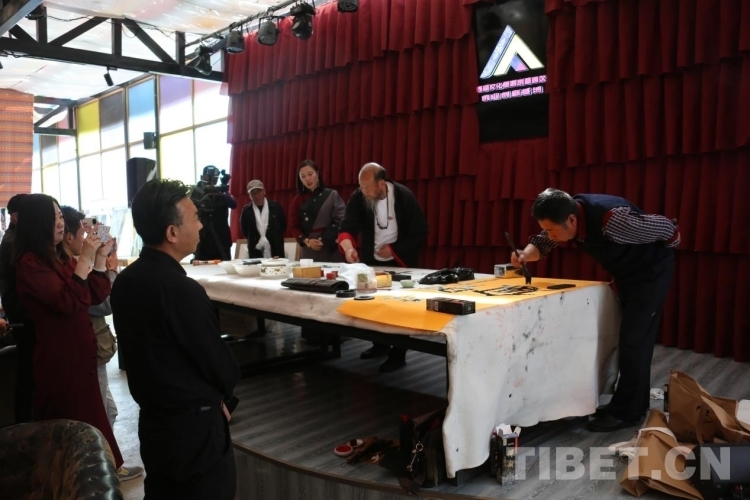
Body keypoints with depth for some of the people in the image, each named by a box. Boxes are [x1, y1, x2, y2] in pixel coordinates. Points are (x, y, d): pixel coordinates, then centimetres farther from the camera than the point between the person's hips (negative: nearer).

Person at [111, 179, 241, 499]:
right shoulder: (182, 290, -27)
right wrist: (220, 394, 6)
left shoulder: (125, 281, -1)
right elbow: (218, 362, -17)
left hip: (152, 419, 8)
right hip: (193, 426, -8)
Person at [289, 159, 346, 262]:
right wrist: (306, 241, -8)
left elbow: (340, 221, -6)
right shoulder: (298, 200, 10)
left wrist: (323, 240, -12)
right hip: (308, 252, 2)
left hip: (331, 250, -2)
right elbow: (293, 227, 9)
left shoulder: (332, 195, 2)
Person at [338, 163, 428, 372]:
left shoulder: (404, 197, -20)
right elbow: (347, 227, -22)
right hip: (372, 261, 4)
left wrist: (393, 249, -23)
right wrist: (349, 247, -43)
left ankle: (398, 355, 15)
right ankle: (380, 344, 35)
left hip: (400, 262, -3)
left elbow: (419, 234, -15)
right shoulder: (358, 198, -13)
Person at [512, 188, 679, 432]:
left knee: (634, 339, -8)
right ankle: (635, 403, 28)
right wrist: (525, 254, -27)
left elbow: (665, 227, -25)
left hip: (651, 271, -8)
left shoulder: (611, 219, -38)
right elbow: (541, 243, -4)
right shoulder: (565, 217, -17)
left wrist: (670, 244, -3)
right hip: (625, 273, 8)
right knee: (630, 338, 14)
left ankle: (626, 412, 2)